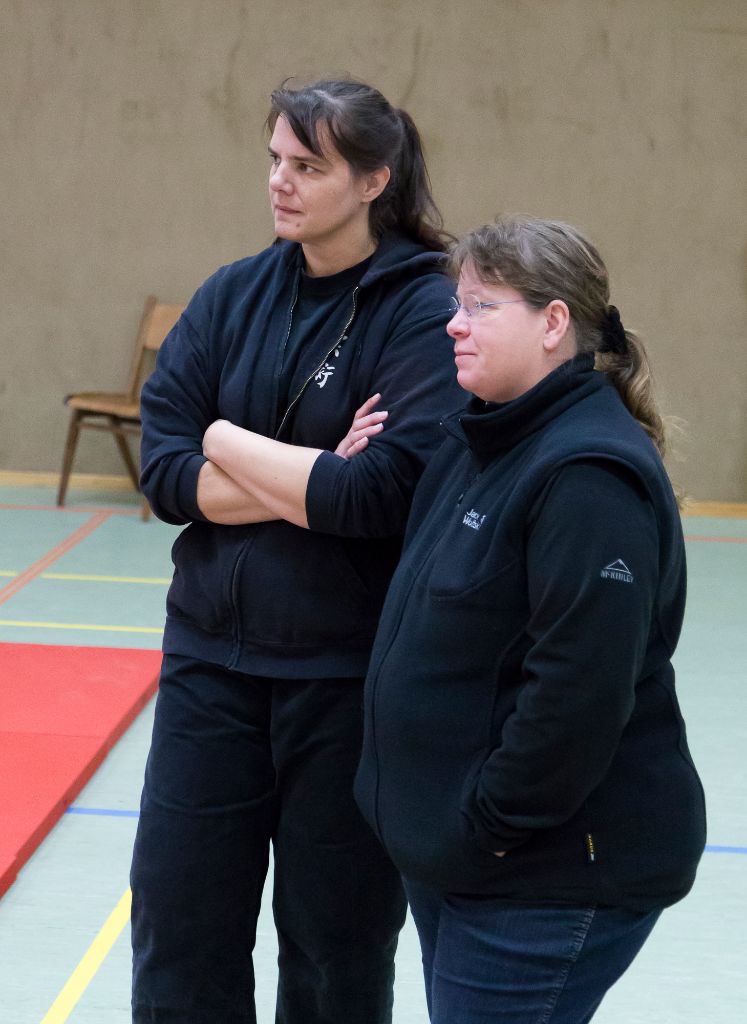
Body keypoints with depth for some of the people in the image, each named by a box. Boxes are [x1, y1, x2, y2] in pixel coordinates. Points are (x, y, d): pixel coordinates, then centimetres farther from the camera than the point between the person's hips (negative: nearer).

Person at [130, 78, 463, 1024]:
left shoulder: (425, 312, -10)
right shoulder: (234, 295, 4)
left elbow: (390, 493, -22)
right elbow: (164, 472, -3)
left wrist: (228, 443, -10)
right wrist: (312, 484, -16)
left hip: (352, 675, -4)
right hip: (212, 661, 4)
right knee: (177, 942, 9)